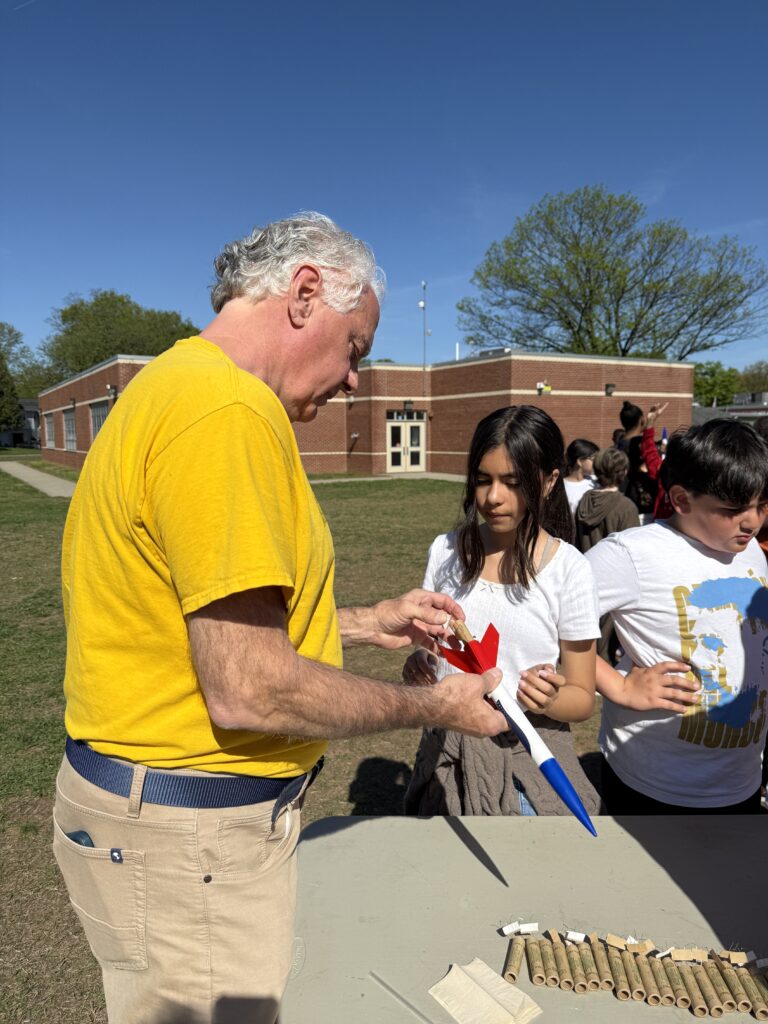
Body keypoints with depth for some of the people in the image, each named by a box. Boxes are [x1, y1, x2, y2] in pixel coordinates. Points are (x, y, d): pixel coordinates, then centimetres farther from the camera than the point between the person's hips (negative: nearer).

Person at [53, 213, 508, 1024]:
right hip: (185, 832, -10)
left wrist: (364, 624, 11)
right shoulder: (227, 409, -24)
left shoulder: (177, 385, 10)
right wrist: (436, 707, -12)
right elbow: (248, 689, -27)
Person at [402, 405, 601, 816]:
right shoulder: (446, 551, -3)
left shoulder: (568, 569, -11)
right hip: (447, 750, 3)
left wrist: (549, 701, -26)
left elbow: (582, 698, -5)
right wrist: (418, 665, -12)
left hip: (526, 757, -3)